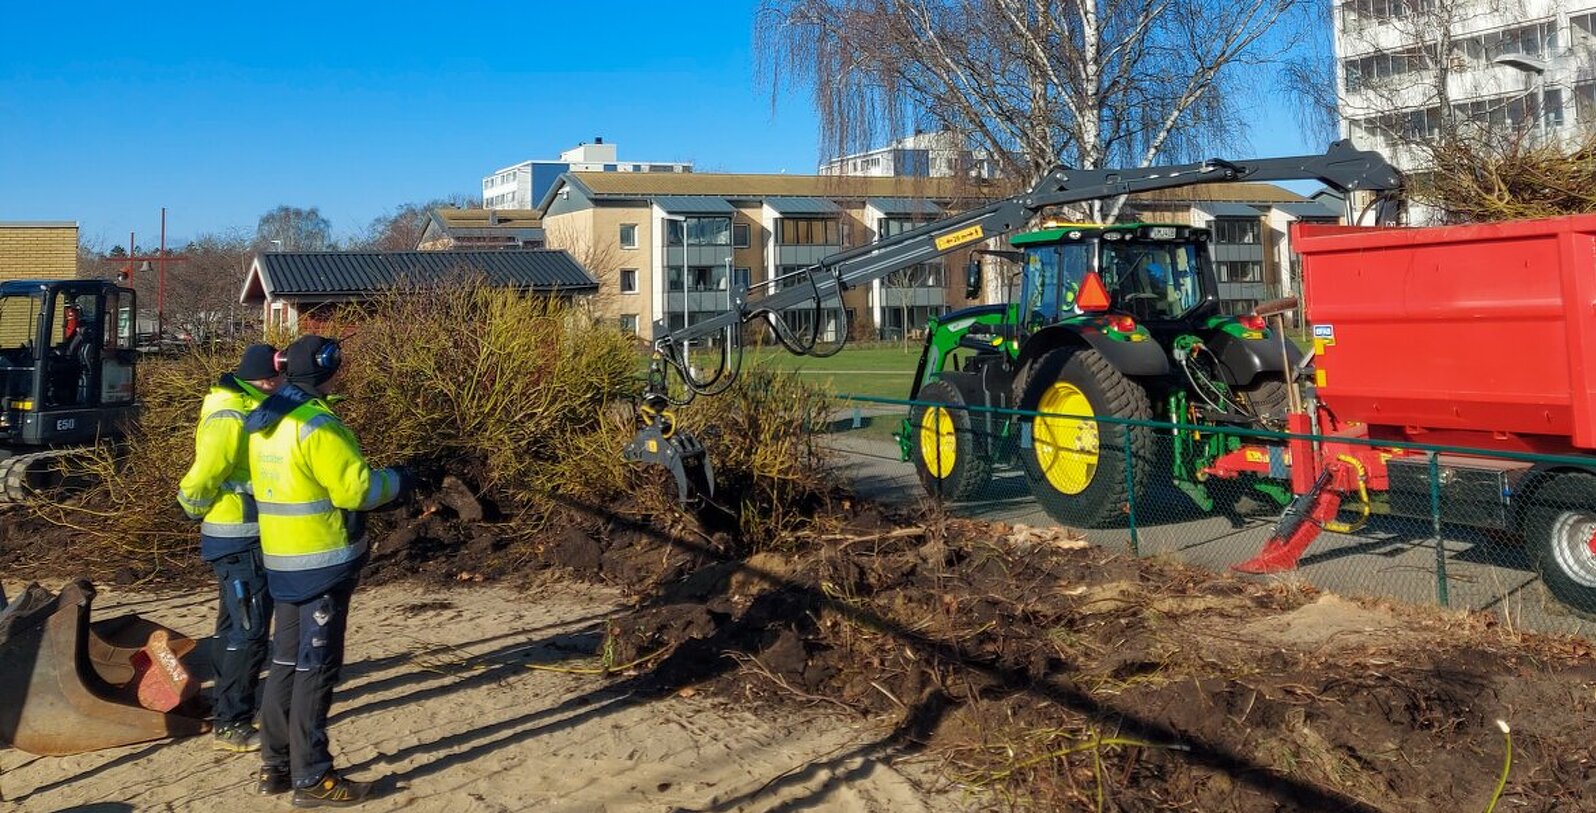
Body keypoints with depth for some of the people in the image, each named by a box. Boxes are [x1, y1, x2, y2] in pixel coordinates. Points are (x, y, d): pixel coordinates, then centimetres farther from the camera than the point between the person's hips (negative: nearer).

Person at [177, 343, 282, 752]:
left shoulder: (247, 410, 10)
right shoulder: (230, 418, -21)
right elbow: (201, 477, -23)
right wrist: (201, 513, -7)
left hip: (246, 538, 10)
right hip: (240, 540, -10)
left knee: (235, 626, 20)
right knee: (248, 632, -5)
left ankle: (230, 704, 34)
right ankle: (231, 725, 2)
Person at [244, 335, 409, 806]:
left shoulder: (263, 423, 9)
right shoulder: (317, 426, -19)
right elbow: (355, 488, -19)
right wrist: (396, 482, -3)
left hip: (281, 559, 9)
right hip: (323, 561, -9)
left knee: (286, 661, 16)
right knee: (316, 667, -2)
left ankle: (275, 766, 24)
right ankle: (312, 778, 5)